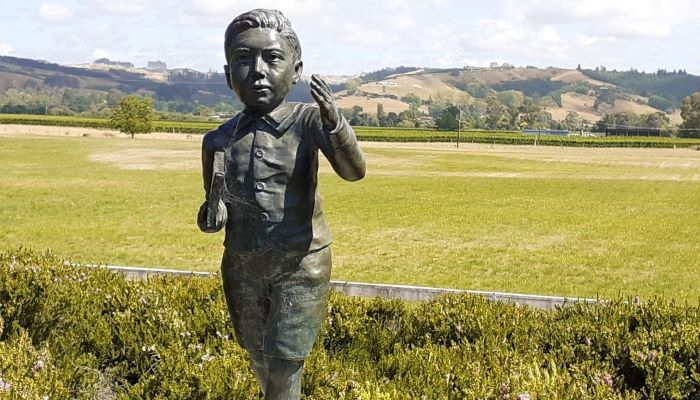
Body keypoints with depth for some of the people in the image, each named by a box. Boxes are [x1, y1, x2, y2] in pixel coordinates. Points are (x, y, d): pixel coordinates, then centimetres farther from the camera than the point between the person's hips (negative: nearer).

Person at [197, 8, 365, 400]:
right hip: (242, 265, 4)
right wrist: (212, 215, -15)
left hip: (301, 263, -4)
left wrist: (334, 123, -47)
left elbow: (353, 171, -28)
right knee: (259, 356, 20)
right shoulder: (219, 139, -3)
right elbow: (215, 207, 10)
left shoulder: (307, 120, -14)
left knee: (285, 365, -3)